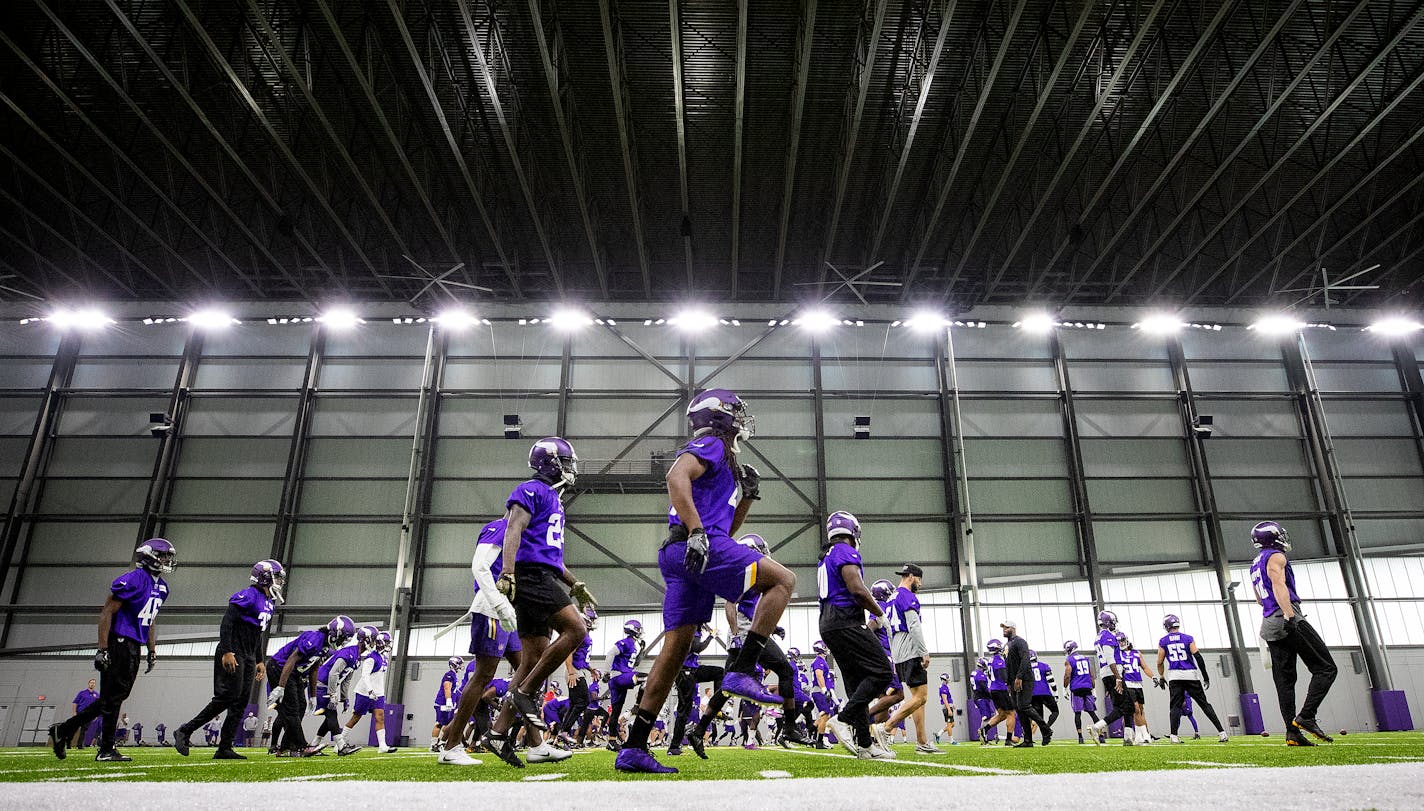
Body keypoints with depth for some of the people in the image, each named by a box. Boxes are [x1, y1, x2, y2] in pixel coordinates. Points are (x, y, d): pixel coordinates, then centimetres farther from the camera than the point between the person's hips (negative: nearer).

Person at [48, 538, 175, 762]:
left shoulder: (161, 587, 14)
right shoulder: (133, 580, -14)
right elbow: (107, 613, -15)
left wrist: (152, 652, 19)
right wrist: (103, 649, -19)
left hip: (134, 647, 9)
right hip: (118, 643, -9)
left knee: (116, 696, 10)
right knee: (112, 697, -3)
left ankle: (63, 730, 22)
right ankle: (106, 750, 6)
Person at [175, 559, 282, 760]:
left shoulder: (269, 602, 18)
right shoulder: (248, 595, -11)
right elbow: (226, 622, -18)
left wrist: (261, 661, 21)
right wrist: (227, 652, -25)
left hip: (248, 657, 9)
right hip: (233, 655, -9)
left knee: (241, 702, 4)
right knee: (228, 696, -13)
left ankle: (224, 749, 6)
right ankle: (185, 731, 0)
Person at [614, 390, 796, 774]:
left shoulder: (722, 464, 31)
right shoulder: (711, 446, 3)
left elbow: (727, 529, 34)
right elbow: (676, 476, -19)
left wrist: (747, 495, 22)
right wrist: (696, 531, -28)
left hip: (682, 556, 9)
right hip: (700, 547, -9)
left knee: (675, 650, 5)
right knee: (783, 580, -4)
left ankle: (633, 748, 5)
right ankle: (742, 670, -12)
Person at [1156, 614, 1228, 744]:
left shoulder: (1163, 642, 6)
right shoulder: (1188, 638, 5)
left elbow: (1160, 663, 8)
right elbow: (1198, 657, -3)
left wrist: (1162, 678, 23)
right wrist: (1205, 676, 3)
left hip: (1175, 676, 0)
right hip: (1191, 674, 1)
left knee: (1176, 706, 1)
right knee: (1205, 704, 8)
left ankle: (1174, 736, -10)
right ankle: (1221, 732, 6)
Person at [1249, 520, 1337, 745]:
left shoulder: (1255, 565, 22)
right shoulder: (1276, 557, -4)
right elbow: (1279, 586, -20)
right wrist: (1289, 616, -30)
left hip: (1270, 624, 8)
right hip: (1287, 618, -8)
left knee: (1284, 680, 4)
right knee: (1325, 668, -2)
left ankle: (1292, 732, 0)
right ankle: (1305, 716, -14)